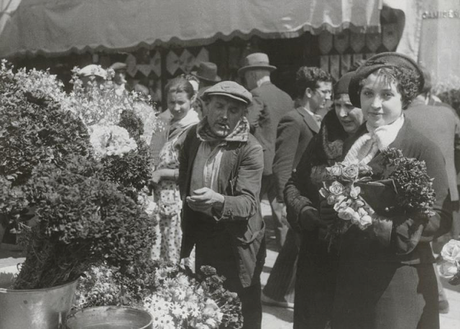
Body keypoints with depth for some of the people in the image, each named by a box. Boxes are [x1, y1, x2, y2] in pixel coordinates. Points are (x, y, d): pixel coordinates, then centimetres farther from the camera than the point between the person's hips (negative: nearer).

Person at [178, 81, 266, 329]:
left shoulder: (250, 150, -19)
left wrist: (218, 200, -46)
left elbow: (248, 202, -28)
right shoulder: (193, 135, -3)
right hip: (202, 237, 5)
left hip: (236, 244, -5)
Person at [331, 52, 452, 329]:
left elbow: (440, 219, -15)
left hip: (399, 281, -6)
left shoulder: (424, 151, -13)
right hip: (350, 277, 6)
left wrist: (377, 221, -25)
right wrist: (331, 209, -8)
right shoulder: (353, 142, 7)